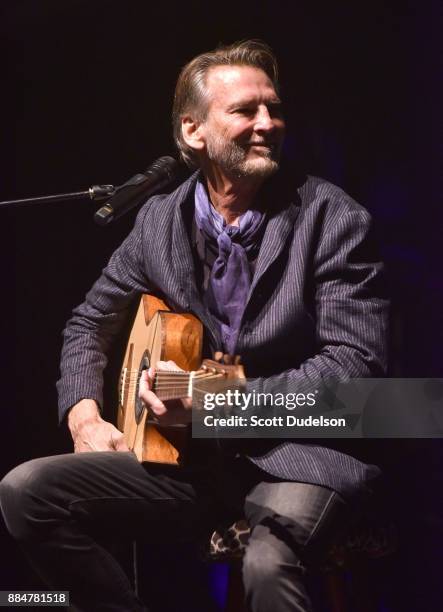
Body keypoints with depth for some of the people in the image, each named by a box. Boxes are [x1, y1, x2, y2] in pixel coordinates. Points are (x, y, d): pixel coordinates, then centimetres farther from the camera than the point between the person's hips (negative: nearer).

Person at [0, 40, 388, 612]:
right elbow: (90, 322, 19)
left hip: (301, 454, -5)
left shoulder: (332, 218, -9)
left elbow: (358, 365, -15)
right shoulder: (159, 220, 5)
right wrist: (85, 415, 1)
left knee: (268, 566, -37)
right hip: (193, 455, 5)